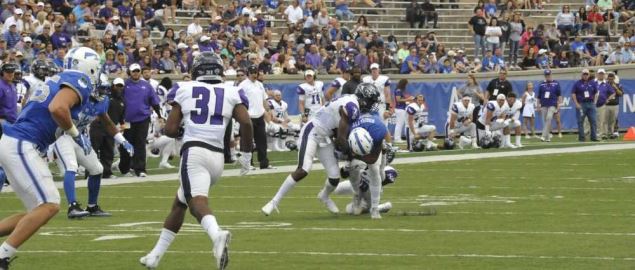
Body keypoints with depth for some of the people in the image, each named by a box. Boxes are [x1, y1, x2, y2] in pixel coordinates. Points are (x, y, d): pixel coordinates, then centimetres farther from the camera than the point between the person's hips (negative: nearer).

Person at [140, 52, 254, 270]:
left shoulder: (184, 90, 9)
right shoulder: (231, 93, 13)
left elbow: (170, 129, 7)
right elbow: (246, 123, -2)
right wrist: (246, 154, 8)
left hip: (194, 152, -4)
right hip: (217, 156, 4)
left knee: (197, 202, -25)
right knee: (179, 203, 21)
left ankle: (217, 235, -58)